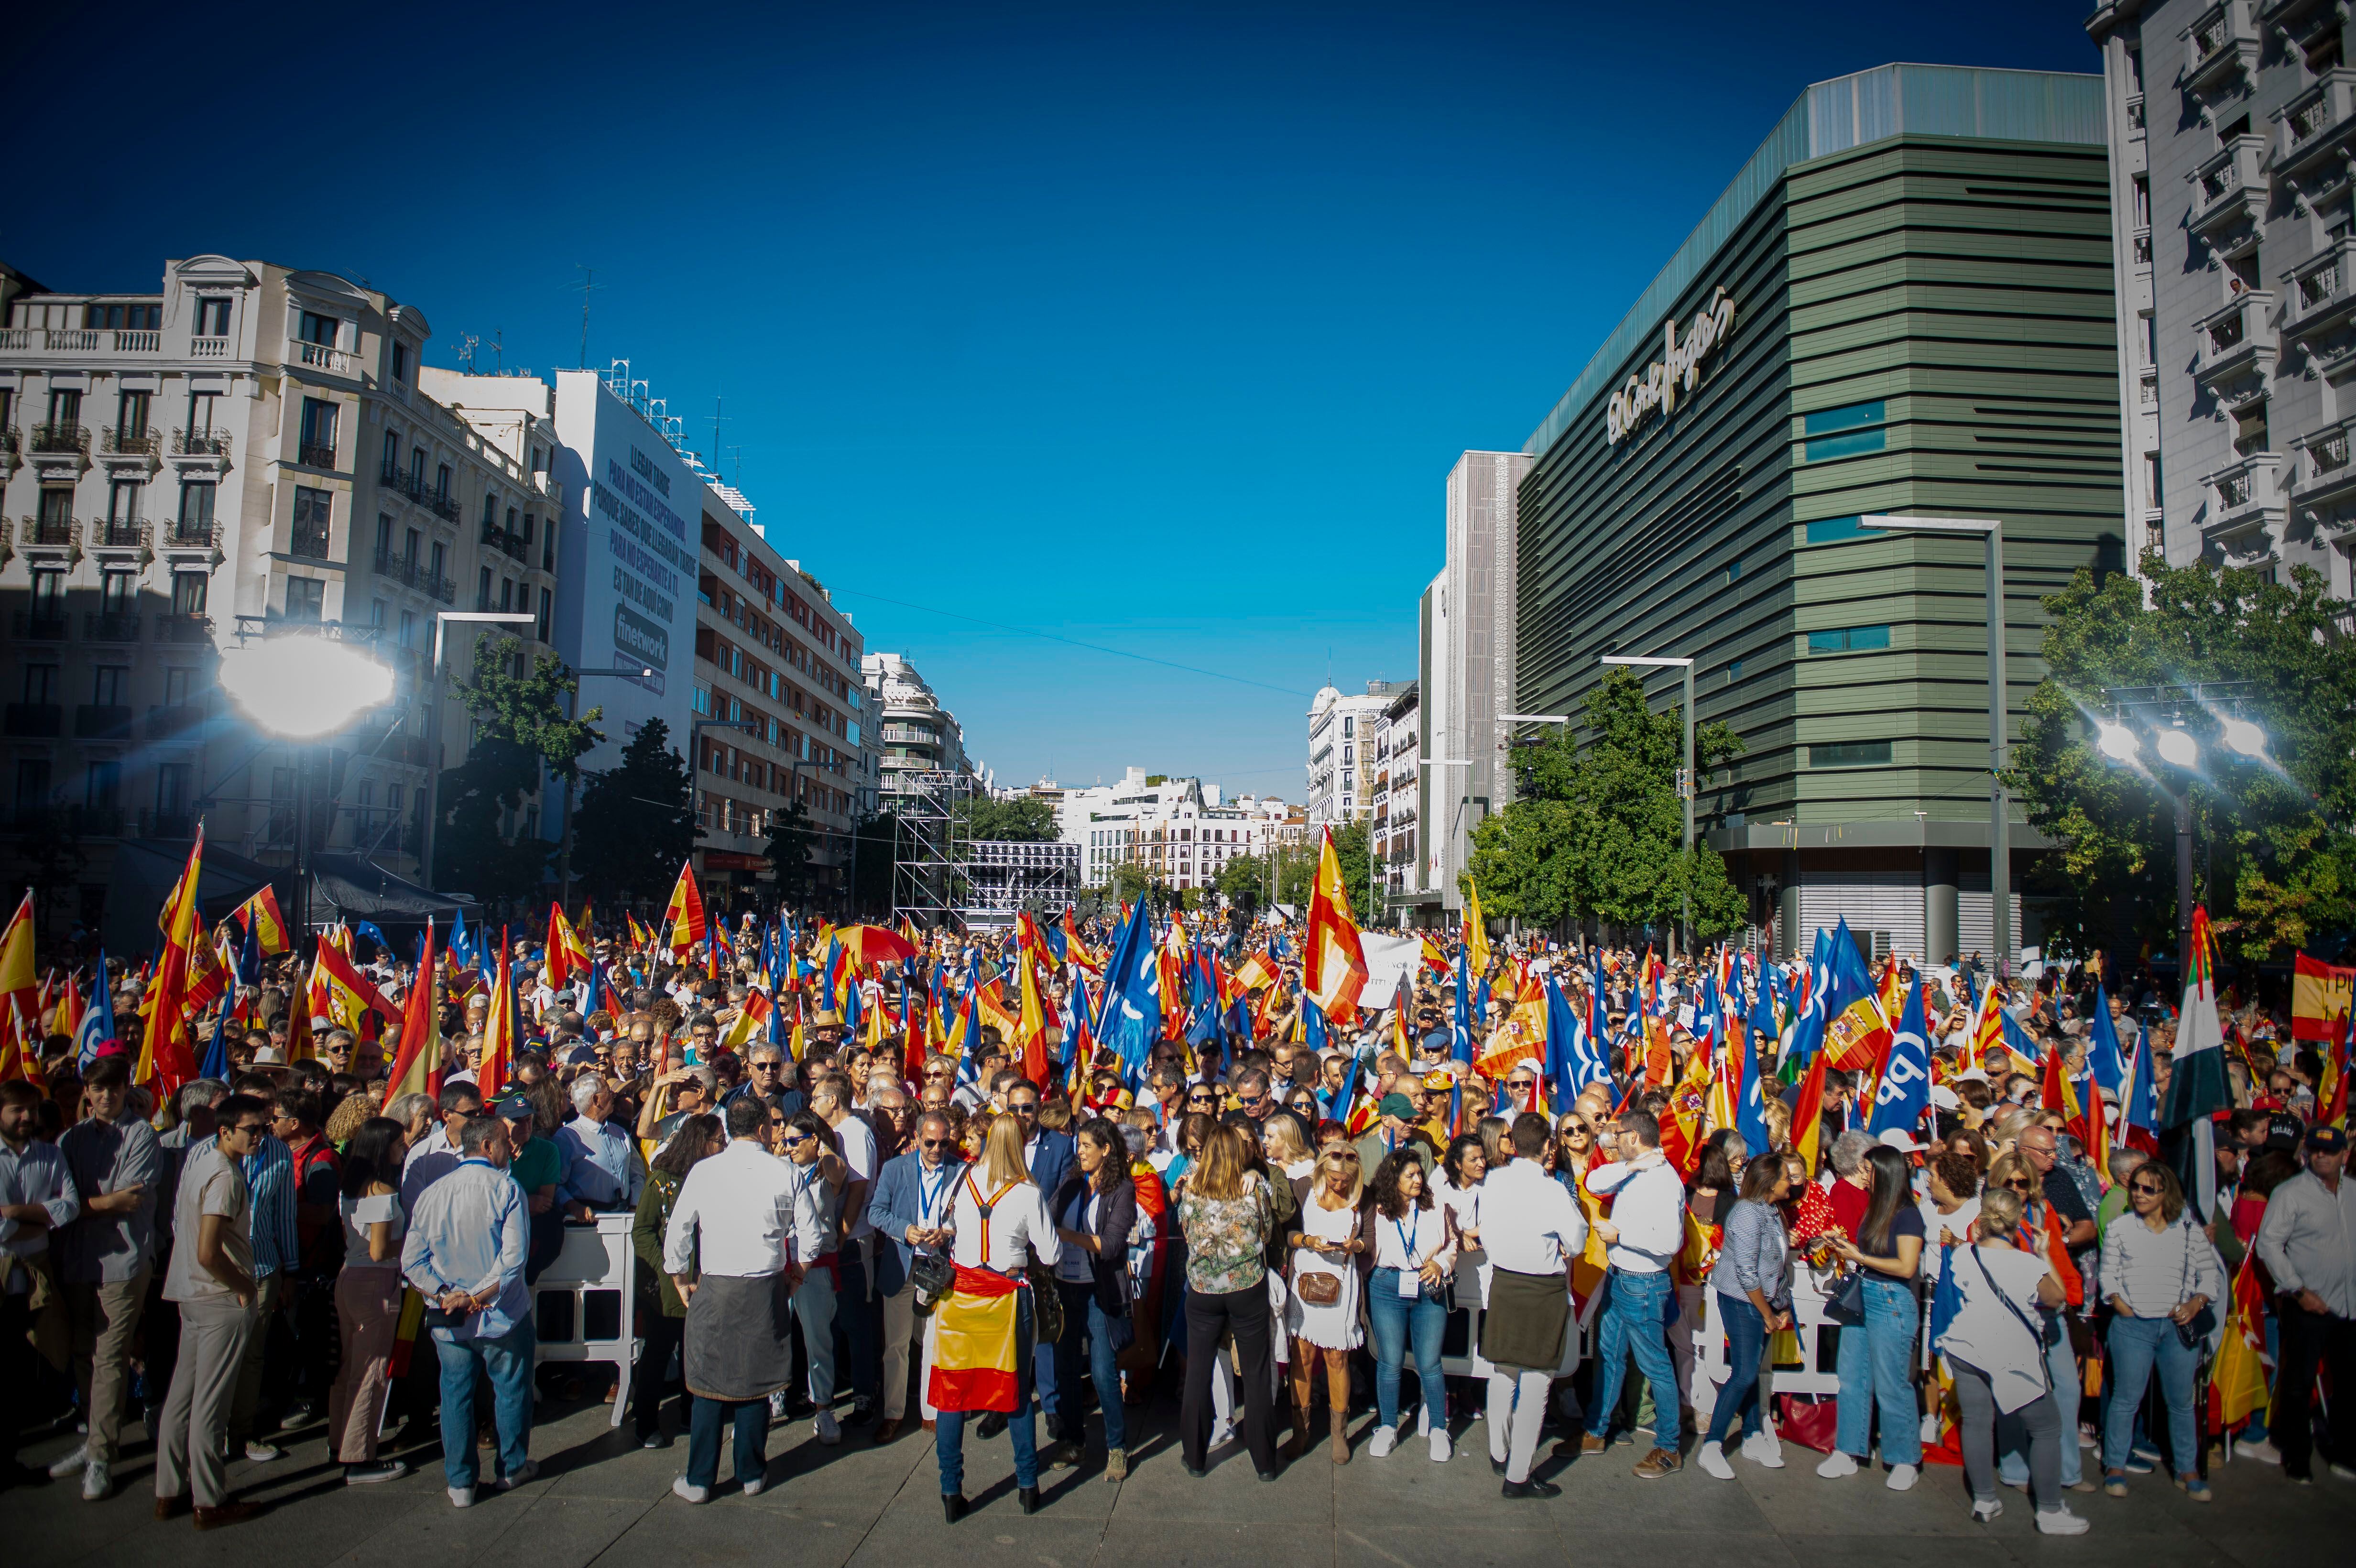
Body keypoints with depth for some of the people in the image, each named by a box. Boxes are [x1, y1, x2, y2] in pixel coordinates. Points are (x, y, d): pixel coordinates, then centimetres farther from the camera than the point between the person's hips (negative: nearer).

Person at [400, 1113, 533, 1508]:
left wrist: (446, 1294, -9)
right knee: (510, 1388, 15)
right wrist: (477, 1296, -16)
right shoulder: (506, 1189, -12)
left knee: (455, 1393, 15)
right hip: (501, 1314, -3)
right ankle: (512, 1468, 29)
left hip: (447, 1321, 3)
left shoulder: (432, 1193, 2)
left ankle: (460, 1483, 20)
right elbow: (514, 1257, -22)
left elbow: (411, 1260, -3)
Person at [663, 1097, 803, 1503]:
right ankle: (751, 1474, 22)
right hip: (766, 1288, 0)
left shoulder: (703, 1171, -5)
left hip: (714, 1287, 0)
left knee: (708, 1382, 9)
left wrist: (680, 1278, 15)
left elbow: (677, 1230, 0)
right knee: (757, 1380, 11)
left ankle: (699, 1480, 16)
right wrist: (795, 1271, 19)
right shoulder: (785, 1173, -6)